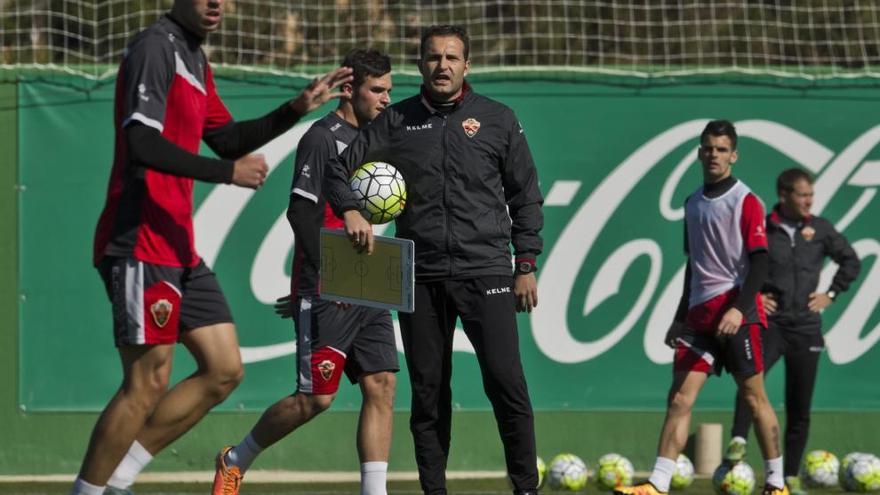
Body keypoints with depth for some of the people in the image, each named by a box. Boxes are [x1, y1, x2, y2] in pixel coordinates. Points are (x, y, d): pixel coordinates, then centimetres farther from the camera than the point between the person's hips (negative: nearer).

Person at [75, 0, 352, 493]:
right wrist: (228, 172, -23)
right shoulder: (156, 47, -13)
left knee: (224, 370, 9)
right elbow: (141, 143, -23)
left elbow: (226, 138, 26)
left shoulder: (196, 58, 17)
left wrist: (297, 109, 16)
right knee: (148, 384, -7)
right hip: (141, 245, -10)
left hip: (179, 247, 10)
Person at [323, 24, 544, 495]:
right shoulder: (396, 121, 9)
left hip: (484, 271, -2)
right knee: (427, 390, 4)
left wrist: (526, 265, 4)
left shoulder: (498, 120, 7)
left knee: (506, 382, -10)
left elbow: (525, 196, 10)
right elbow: (339, 169, 11)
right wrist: (350, 210, -9)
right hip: (420, 276, 2)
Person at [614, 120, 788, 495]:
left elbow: (759, 262, -11)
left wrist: (739, 308, -23)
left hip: (736, 312, -6)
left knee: (753, 397, 0)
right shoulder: (693, 204, 15)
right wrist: (680, 317, 22)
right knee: (680, 398, -4)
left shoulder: (745, 202, -4)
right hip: (699, 313, 6)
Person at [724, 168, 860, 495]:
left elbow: (851, 262, 16)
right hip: (769, 322, -2)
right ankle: (738, 441, -32)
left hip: (806, 326, 3)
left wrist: (831, 294, 6)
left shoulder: (820, 229, 6)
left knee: (800, 407, 4)